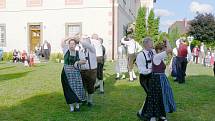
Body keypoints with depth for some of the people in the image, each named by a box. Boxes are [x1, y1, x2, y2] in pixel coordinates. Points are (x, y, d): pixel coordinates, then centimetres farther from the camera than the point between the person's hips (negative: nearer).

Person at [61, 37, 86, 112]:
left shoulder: (78, 53, 5)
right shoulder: (66, 51, 3)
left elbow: (84, 61, 2)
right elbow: (63, 41, -4)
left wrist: (77, 62, -15)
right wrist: (70, 38, 7)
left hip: (76, 73, 1)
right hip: (66, 73, -1)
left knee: (77, 89, -2)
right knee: (69, 90, 3)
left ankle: (77, 105, 16)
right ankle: (71, 106, 15)